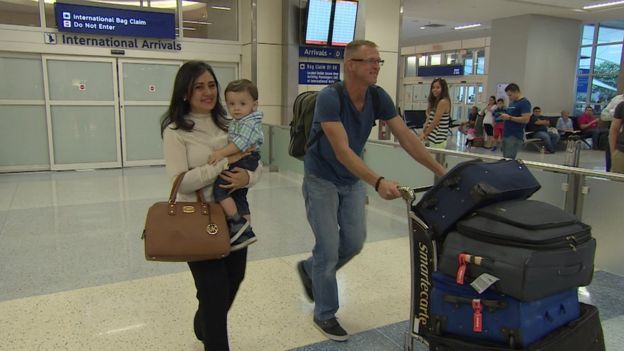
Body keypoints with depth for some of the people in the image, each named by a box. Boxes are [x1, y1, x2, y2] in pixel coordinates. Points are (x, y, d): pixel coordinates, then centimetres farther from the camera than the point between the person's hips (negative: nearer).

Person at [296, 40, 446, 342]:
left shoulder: (378, 97, -8)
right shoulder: (329, 98, -27)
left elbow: (406, 137, -8)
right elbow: (342, 150, -34)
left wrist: (441, 171, -12)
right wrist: (378, 182, -46)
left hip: (353, 179, 6)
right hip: (322, 179, -6)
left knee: (354, 243, 9)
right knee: (329, 247, -2)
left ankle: (309, 269, 37)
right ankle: (325, 314, 19)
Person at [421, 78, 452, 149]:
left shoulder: (443, 102, -13)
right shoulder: (434, 102, 16)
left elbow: (435, 122, -16)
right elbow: (429, 119, 11)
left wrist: (425, 133, -6)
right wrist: (423, 132, -3)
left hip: (438, 140, -9)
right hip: (433, 138, 9)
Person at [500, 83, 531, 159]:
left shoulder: (524, 103, -10)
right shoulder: (512, 102, 17)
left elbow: (525, 119, -19)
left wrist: (509, 118, -17)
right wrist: (504, 116, 11)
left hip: (515, 136, -9)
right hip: (506, 134, 9)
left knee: (509, 160, -12)